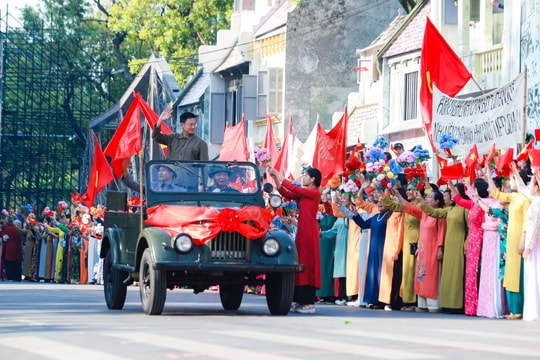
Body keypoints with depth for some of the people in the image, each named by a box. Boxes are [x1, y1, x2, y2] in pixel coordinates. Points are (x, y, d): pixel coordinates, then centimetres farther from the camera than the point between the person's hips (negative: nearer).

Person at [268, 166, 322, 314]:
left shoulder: (315, 193, -8)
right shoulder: (303, 194, 16)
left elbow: (294, 189, -14)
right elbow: (285, 192, 13)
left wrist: (279, 175, -6)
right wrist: (275, 178, 5)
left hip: (309, 231, -9)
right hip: (302, 230, 9)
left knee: (307, 264, -8)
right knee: (300, 264, 9)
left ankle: (309, 303, -7)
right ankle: (299, 301, 12)